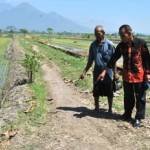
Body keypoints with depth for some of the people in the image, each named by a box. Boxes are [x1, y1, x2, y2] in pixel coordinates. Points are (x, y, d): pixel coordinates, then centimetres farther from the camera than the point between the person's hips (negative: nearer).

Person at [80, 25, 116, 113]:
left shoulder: (109, 44, -8)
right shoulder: (93, 45, 3)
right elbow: (90, 61, 8)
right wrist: (84, 72, 3)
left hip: (108, 72, -3)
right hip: (97, 72, 3)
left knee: (109, 92, 7)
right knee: (96, 92, 10)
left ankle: (110, 109, 24)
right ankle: (97, 108, 27)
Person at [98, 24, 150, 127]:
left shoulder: (141, 43, -11)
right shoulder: (121, 45, 0)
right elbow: (114, 58, 2)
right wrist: (105, 71, -2)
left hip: (139, 75, -4)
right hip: (127, 75, 4)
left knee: (140, 98, 6)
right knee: (128, 97, 15)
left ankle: (138, 118, 17)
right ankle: (127, 115, 30)